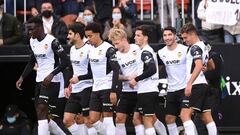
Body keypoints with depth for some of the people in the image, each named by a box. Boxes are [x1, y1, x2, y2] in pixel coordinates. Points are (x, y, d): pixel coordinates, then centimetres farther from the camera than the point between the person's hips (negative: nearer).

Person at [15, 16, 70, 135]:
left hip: (51, 81, -9)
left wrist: (51, 75, -26)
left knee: (41, 110, -17)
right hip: (39, 80, 9)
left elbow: (65, 61, -17)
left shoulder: (52, 41, -15)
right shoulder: (32, 41, 9)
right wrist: (22, 78, 11)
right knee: (41, 113, 8)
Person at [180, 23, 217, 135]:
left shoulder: (195, 47, -10)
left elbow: (199, 66, -25)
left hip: (196, 85, -10)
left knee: (185, 115, -16)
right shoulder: (204, 46, 20)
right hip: (203, 84, 10)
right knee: (207, 118, 9)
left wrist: (189, 84, -29)